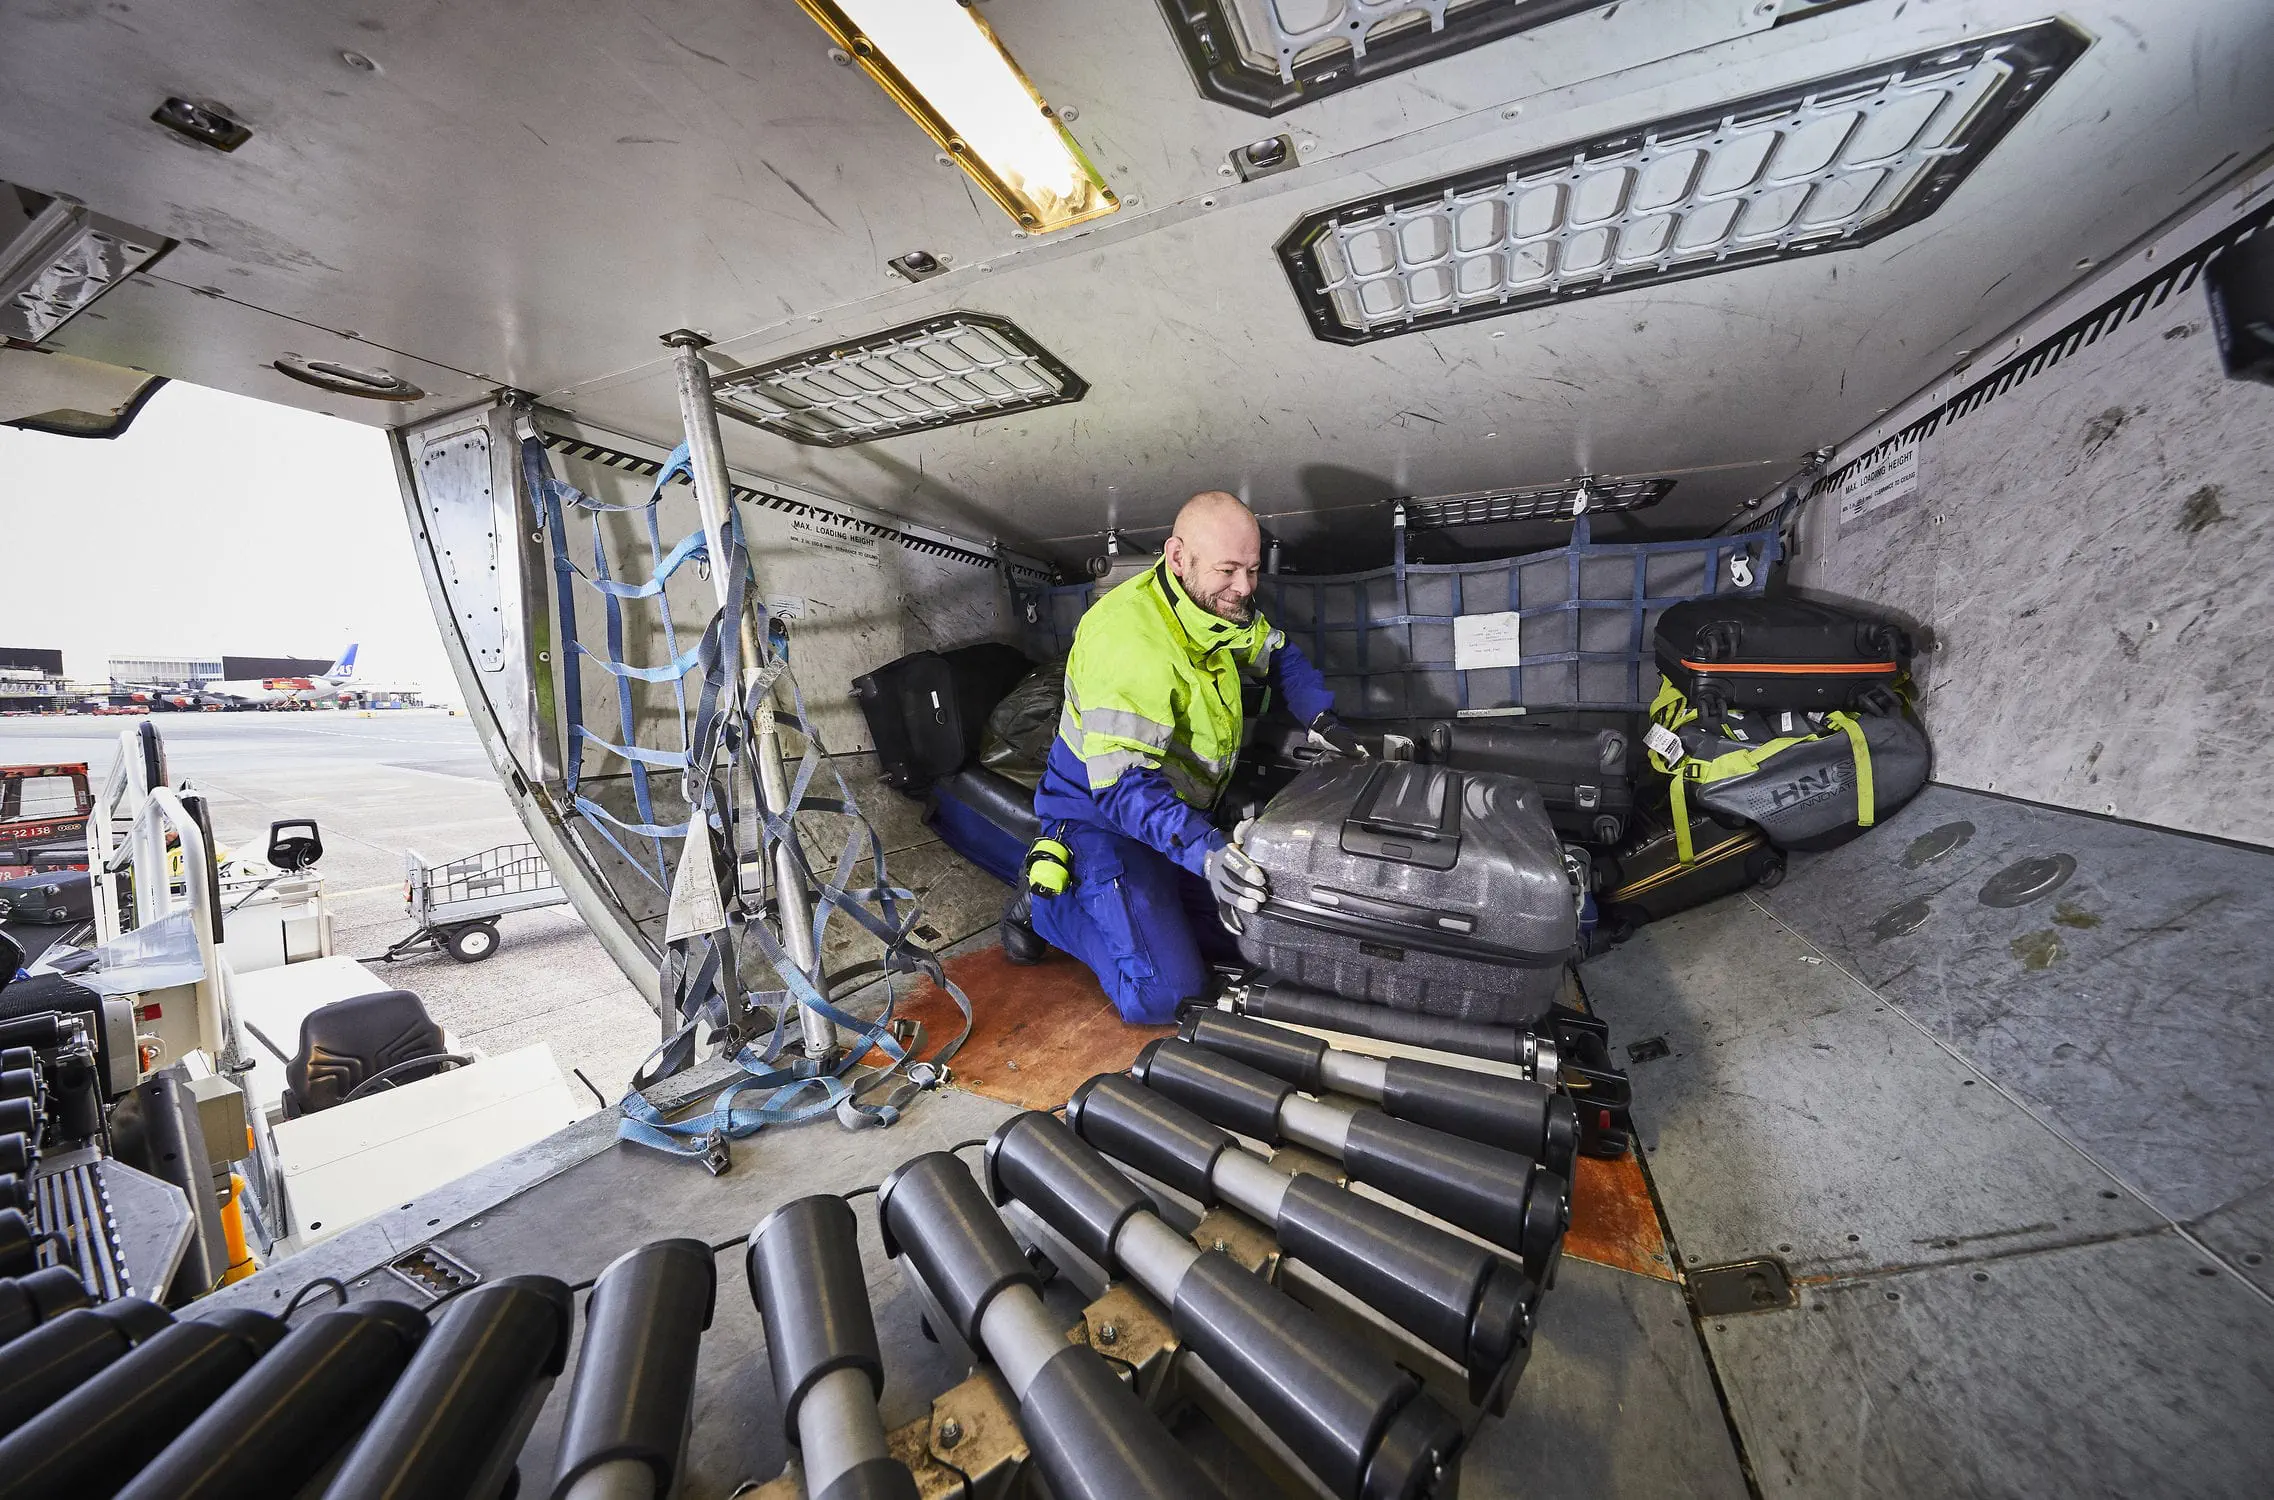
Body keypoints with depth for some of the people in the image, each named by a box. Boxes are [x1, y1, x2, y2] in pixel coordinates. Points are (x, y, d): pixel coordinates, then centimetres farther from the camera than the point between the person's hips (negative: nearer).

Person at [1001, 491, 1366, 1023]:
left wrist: (1321, 717, -1)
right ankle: (1045, 904, 3)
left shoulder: (1222, 604, -2)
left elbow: (1279, 657, 17)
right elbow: (1121, 784, -33)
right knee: (1162, 995, -19)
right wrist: (1201, 849, -45)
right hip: (1098, 815, -8)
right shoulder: (1126, 635, -29)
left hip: (1177, 813, 8)